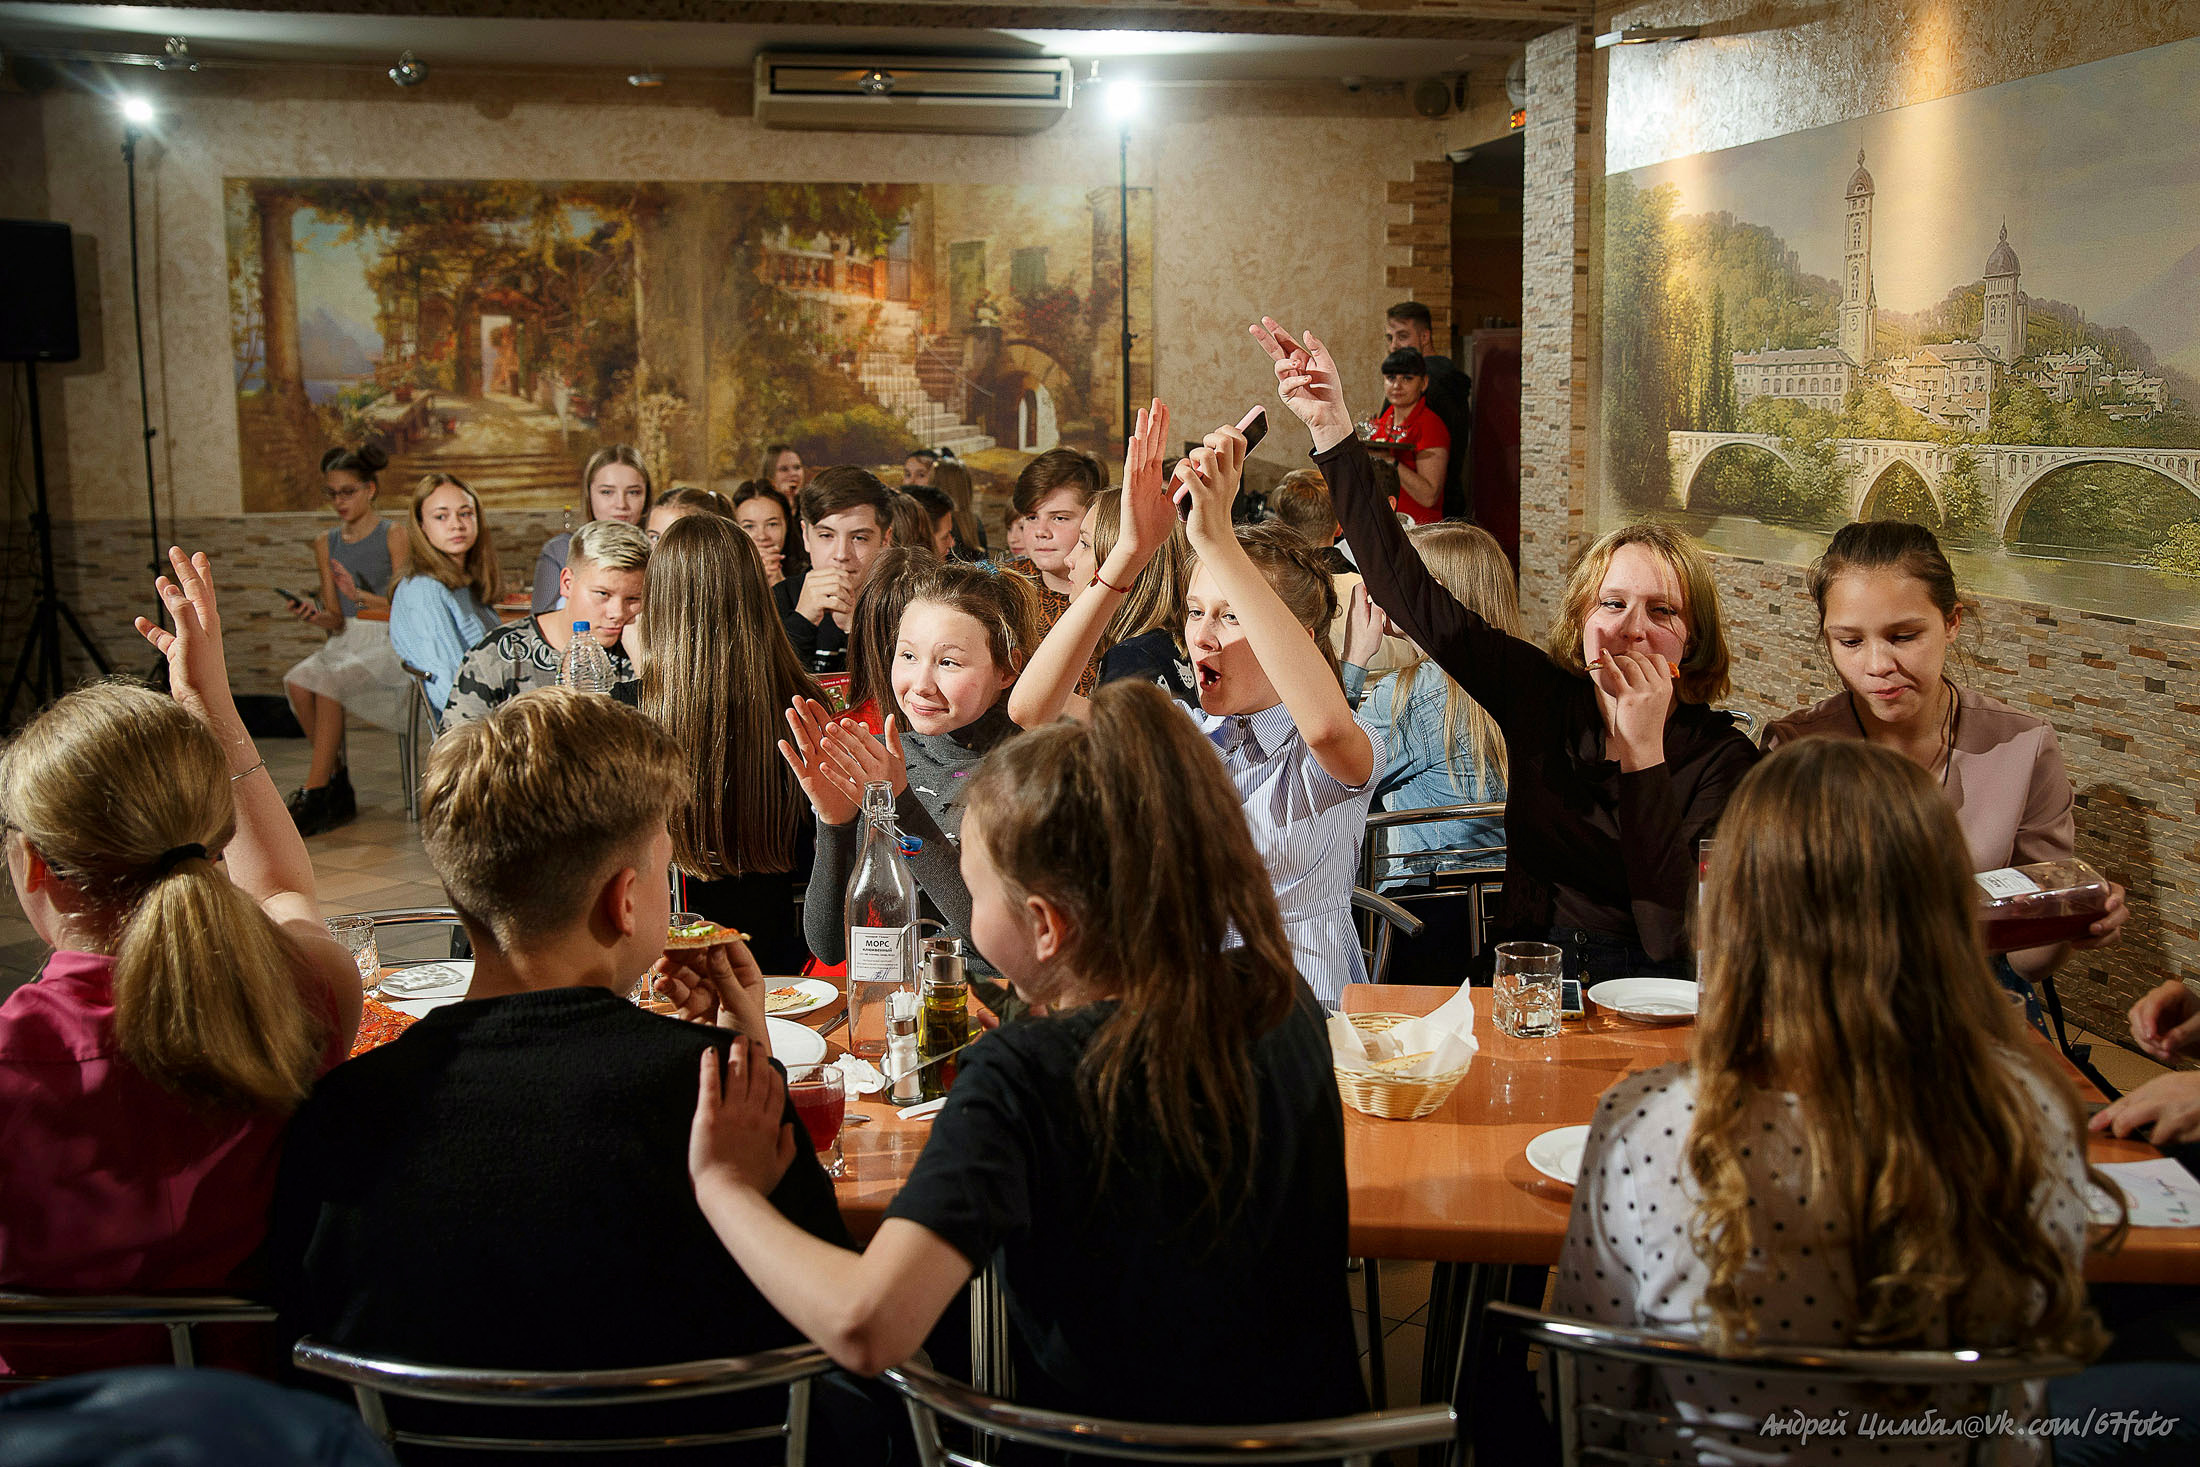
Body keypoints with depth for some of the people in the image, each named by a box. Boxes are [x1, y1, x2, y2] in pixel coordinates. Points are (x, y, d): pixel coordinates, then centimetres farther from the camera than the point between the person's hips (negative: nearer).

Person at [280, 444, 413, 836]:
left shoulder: (393, 535, -2)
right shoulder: (327, 544, 14)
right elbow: (337, 620, 12)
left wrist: (360, 595, -23)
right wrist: (315, 616, -10)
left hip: (390, 643, -5)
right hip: (347, 641, 5)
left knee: (328, 681, -30)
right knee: (297, 682, -24)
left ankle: (314, 795, -24)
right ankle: (337, 783, -13)